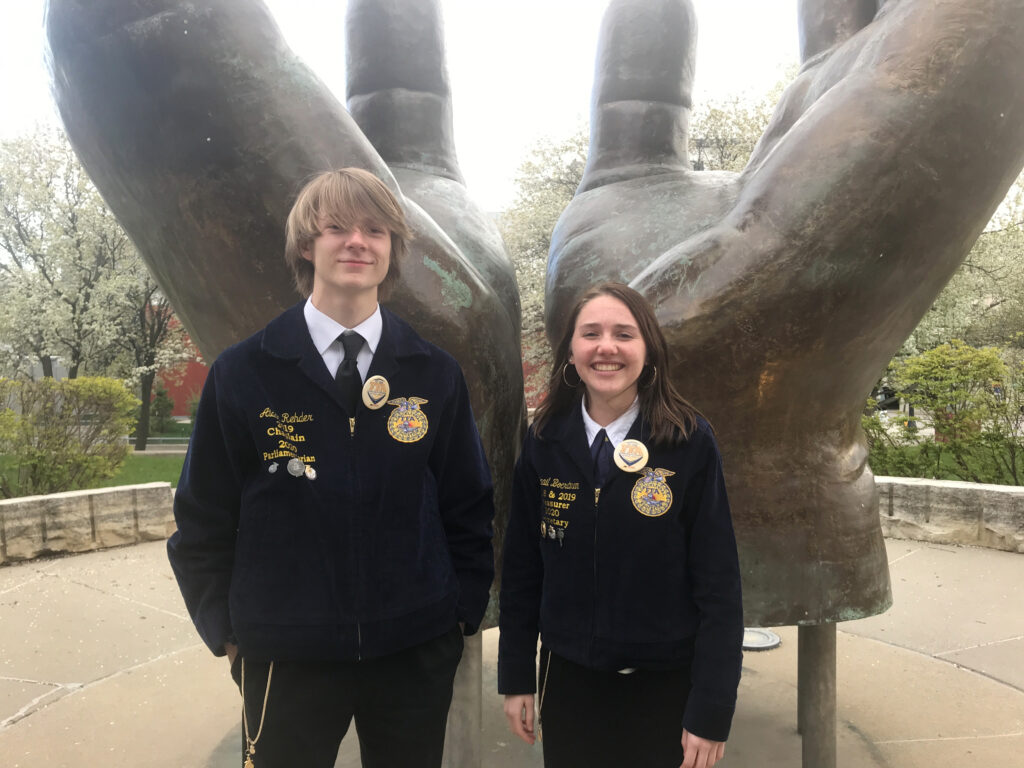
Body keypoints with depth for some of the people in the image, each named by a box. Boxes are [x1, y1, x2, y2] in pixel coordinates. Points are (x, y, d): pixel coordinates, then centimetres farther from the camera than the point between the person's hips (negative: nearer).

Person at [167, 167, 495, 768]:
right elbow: (203, 517, 2)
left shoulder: (436, 374, -1)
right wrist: (225, 630, 0)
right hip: (287, 660, -1)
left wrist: (463, 614, 3)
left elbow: (468, 509, 5)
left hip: (418, 653, 2)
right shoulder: (242, 374, -5)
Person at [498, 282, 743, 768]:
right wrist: (515, 677, 4)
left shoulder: (691, 442, -12)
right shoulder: (545, 440, -4)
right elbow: (521, 568, 3)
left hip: (665, 686, -2)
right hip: (567, 677, 3)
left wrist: (712, 712, -10)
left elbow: (718, 583, -10)